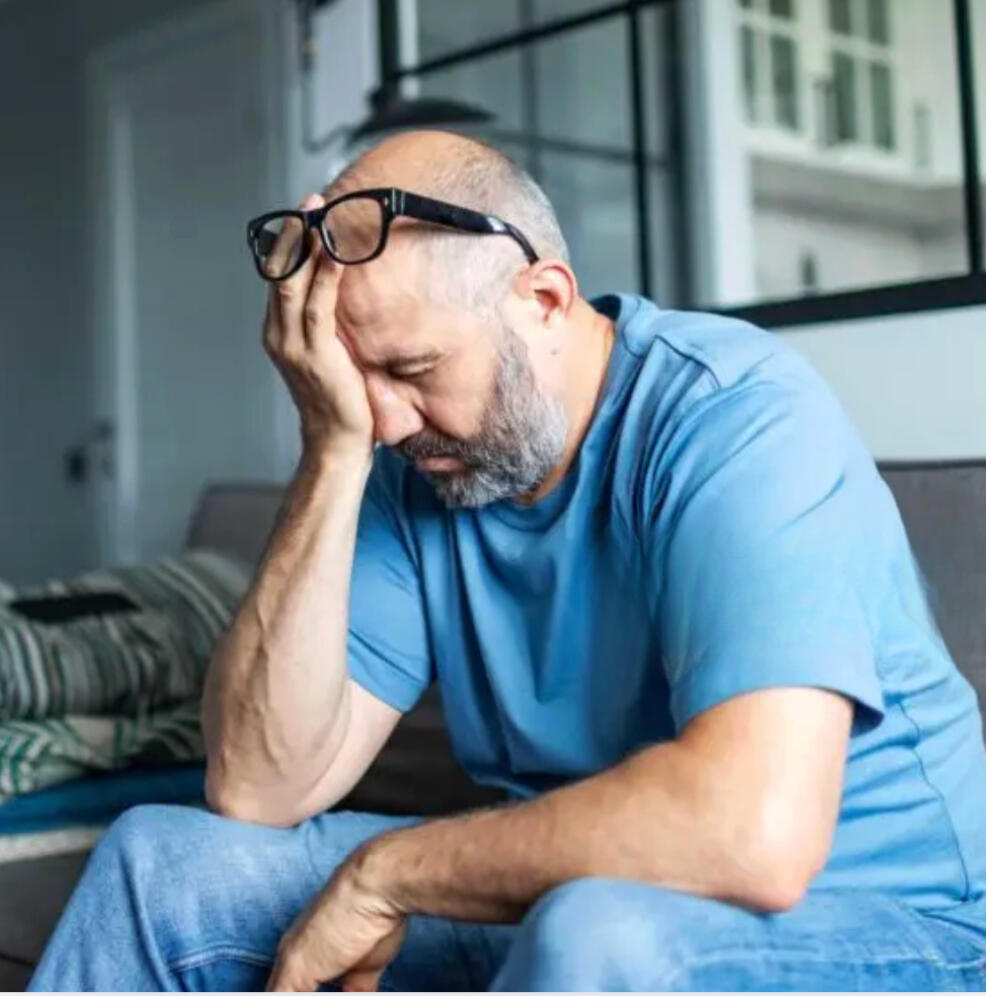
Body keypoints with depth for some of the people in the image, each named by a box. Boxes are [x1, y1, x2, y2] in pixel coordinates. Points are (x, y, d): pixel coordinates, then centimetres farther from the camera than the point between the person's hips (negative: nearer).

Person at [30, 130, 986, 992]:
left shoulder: (737, 414, -21)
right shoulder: (418, 465, -3)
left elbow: (759, 831, -36)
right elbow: (256, 790, -10)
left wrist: (384, 873, -22)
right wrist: (333, 451, -19)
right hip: (553, 905, 6)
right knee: (161, 859, -1)